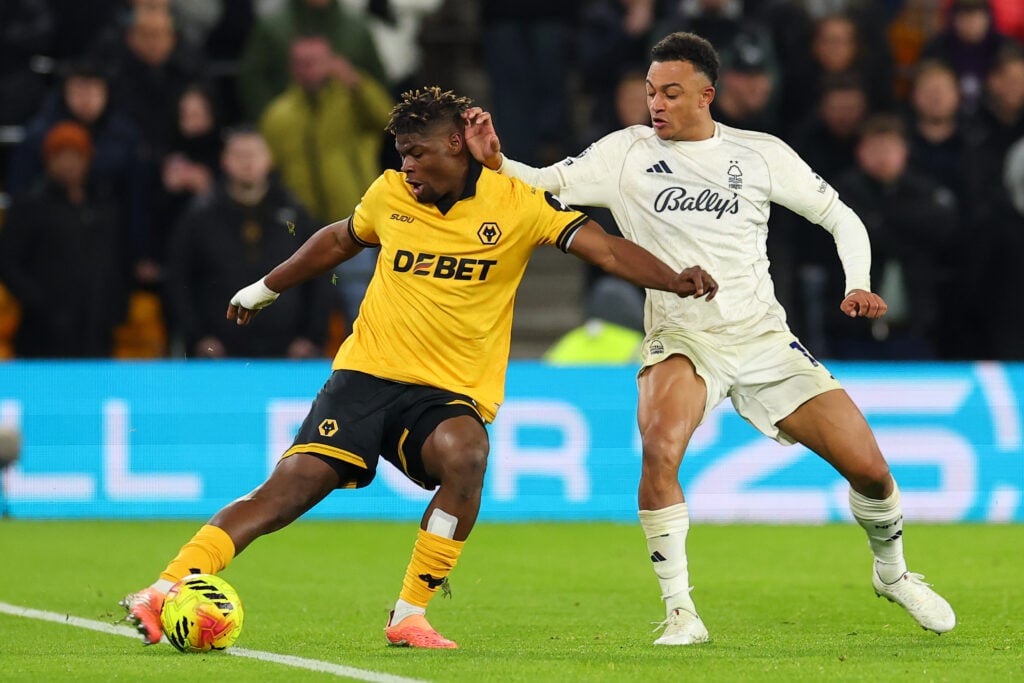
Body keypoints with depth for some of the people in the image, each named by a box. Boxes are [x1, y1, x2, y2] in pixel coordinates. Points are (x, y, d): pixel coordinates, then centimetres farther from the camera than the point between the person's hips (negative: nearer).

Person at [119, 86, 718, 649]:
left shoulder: (518, 203, -4)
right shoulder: (390, 194, 5)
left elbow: (606, 248, -11)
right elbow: (339, 240, 26)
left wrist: (674, 280, -28)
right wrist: (264, 289, 35)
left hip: (452, 392, -2)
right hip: (367, 372, 2)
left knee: (465, 455, -35)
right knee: (288, 490, -16)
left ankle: (410, 616, -23)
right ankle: (167, 590, -13)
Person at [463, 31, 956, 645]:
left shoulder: (762, 154, 2)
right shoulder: (628, 153, 0)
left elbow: (840, 218, 10)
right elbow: (549, 184, -7)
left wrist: (858, 285, -7)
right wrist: (495, 161, -26)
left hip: (763, 337, 1)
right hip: (681, 339, -1)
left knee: (868, 467, -3)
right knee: (661, 446, -33)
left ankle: (892, 572, 30)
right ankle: (680, 613, -24)